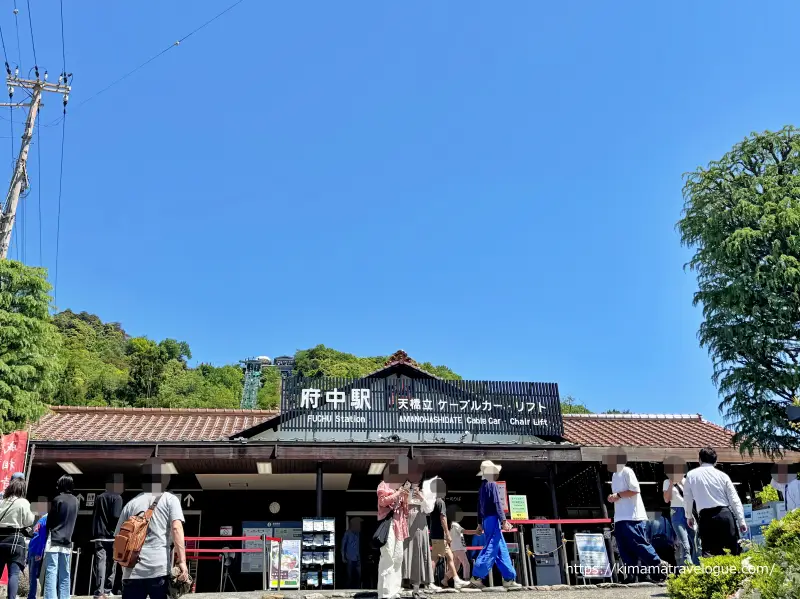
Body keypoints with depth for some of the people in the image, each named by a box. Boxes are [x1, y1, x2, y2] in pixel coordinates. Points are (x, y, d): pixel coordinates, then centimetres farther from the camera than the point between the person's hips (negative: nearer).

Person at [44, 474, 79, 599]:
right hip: (67, 542, 5)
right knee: (65, 574, 8)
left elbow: (50, 520, -3)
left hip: (54, 541, -5)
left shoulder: (58, 499, -7)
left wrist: (49, 532, 13)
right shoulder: (75, 501, 9)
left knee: (51, 572, -7)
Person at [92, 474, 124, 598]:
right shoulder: (117, 497, -5)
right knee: (111, 564, 8)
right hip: (111, 536, -4)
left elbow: (94, 516, 17)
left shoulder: (99, 497, 15)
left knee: (100, 564, -3)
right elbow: (116, 517, -15)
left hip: (99, 536, 4)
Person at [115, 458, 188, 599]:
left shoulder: (131, 503, 17)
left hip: (132, 571, 3)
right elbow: (176, 528, -8)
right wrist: (182, 561, -13)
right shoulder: (169, 499, 6)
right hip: (160, 569, -3)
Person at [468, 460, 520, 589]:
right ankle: (476, 578, -12)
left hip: (486, 520, 9)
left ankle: (509, 579, 10)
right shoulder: (492, 484, -8)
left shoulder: (483, 486, 18)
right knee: (490, 549, -10)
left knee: (502, 549, 10)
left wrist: (480, 523, 24)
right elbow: (497, 503, -16)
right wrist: (504, 520, -17)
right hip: (493, 519, -9)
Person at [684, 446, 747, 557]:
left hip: (705, 517, -1)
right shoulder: (722, 475, 8)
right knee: (734, 551, 11)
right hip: (725, 514, 1)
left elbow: (687, 498, 15)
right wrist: (741, 520, 9)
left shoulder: (691, 475, 8)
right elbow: (734, 499, 5)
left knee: (710, 554, 4)